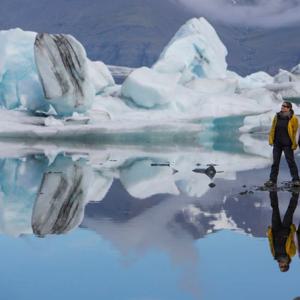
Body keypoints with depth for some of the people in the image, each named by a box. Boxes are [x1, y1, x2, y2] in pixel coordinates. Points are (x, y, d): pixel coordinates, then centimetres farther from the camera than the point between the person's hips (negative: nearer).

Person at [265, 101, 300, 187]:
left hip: (287, 144, -5)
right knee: (275, 162, 8)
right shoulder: (277, 117, 6)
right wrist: (271, 140, 3)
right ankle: (272, 180, 14)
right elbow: (272, 129, 11)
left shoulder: (293, 119, -7)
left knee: (291, 161, -2)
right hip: (277, 144, 5)